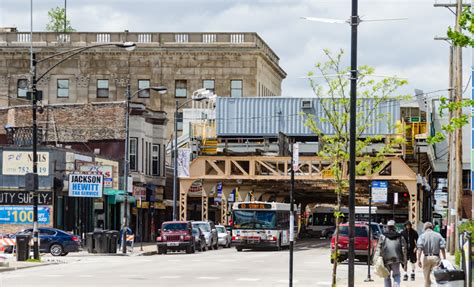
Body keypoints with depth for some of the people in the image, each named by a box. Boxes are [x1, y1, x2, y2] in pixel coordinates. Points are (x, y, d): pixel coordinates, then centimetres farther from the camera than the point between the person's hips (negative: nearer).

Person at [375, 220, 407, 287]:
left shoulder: (383, 237, 4)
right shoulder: (400, 237, 9)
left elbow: (379, 249, -2)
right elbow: (404, 249, 6)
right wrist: (404, 261, 9)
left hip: (386, 259, -1)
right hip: (396, 259, 1)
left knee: (387, 277, 11)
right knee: (396, 275, 14)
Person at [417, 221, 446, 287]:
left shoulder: (422, 236, 1)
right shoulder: (438, 235, 5)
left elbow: (419, 248, -10)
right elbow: (442, 248, 0)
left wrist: (418, 259, -14)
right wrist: (444, 259, 5)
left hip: (427, 257, 0)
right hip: (436, 257, 0)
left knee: (427, 278, 11)